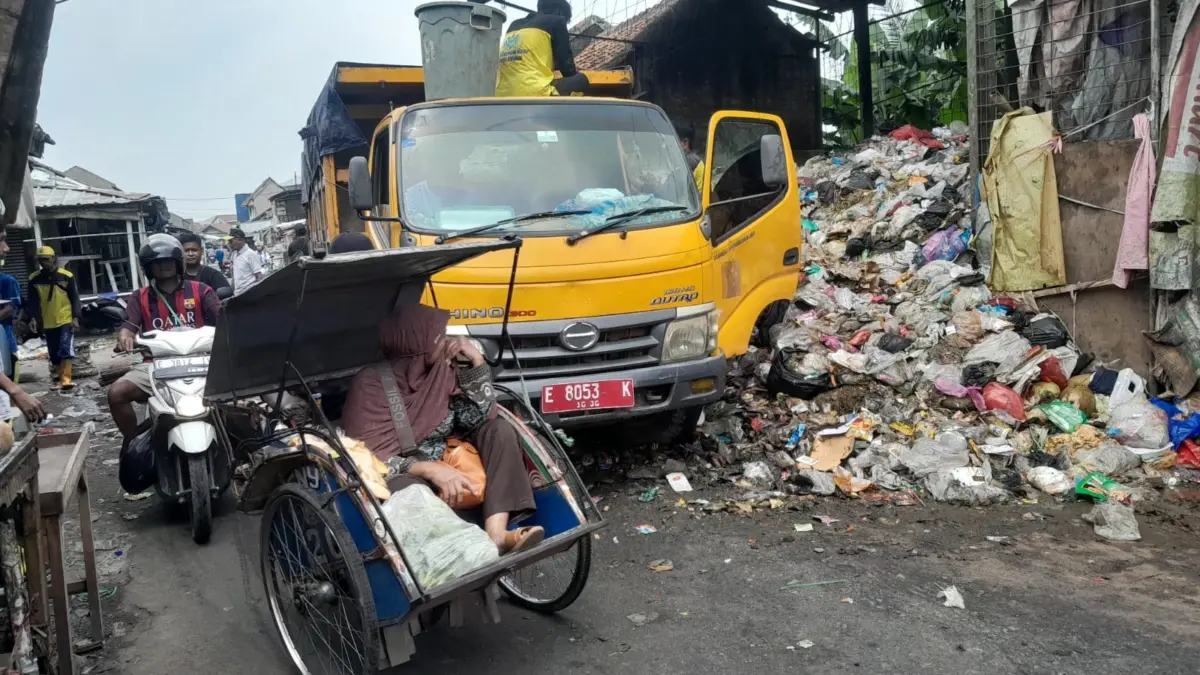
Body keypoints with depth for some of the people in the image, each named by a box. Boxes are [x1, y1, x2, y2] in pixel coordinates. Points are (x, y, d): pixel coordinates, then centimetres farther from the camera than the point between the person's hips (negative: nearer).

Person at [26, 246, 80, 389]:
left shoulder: (66, 276, -5)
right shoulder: (34, 279, 2)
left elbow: (74, 298, -1)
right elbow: (33, 301, 7)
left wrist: (75, 318, -6)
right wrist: (33, 318, -4)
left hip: (66, 320, -3)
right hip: (47, 323, 3)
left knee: (66, 351, -12)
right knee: (54, 353, 11)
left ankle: (65, 379, -13)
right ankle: (57, 375, 28)